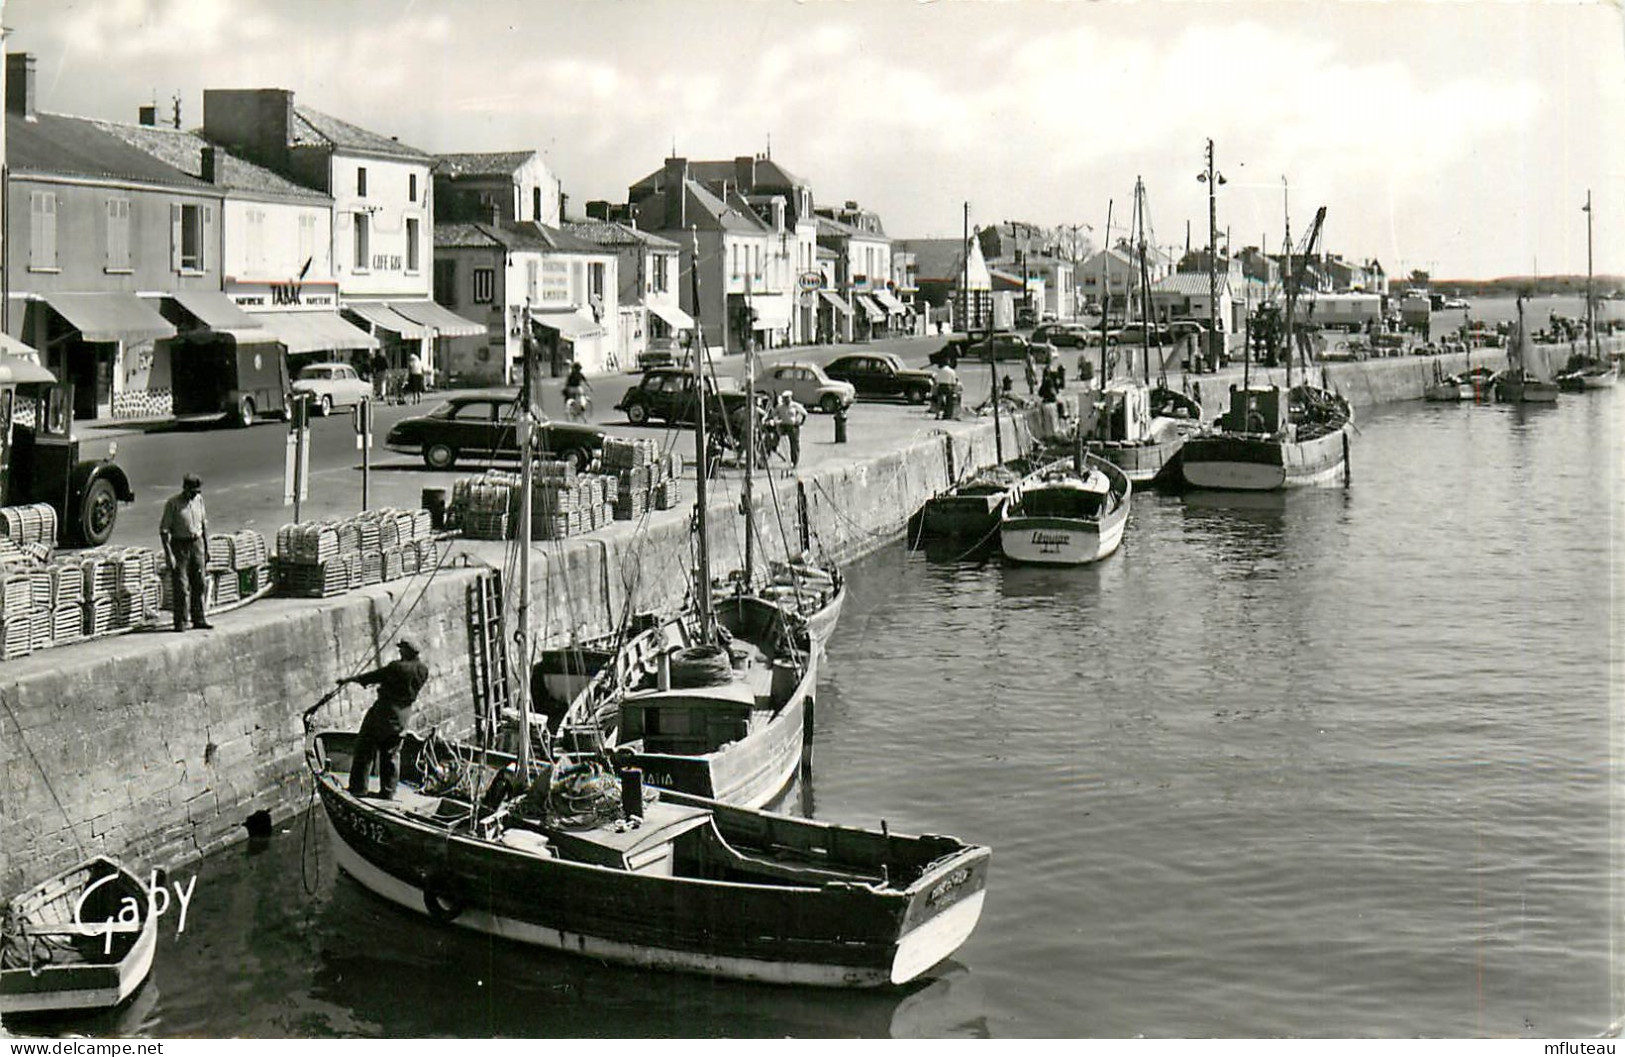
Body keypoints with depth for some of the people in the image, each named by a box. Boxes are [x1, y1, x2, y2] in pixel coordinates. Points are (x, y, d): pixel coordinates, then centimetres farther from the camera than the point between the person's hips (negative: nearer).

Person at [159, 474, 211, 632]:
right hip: (179, 546, -5)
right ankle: (180, 622, 2)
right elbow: (163, 530, -12)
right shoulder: (173, 503, -12)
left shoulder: (198, 499, 6)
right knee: (181, 586, -4)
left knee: (199, 583, 6)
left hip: (197, 543, 5)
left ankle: (199, 619, 15)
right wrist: (168, 554, -18)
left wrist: (207, 548, 13)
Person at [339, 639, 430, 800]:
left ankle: (358, 788, 6)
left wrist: (351, 679, -1)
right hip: (403, 715, 6)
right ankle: (388, 792, 17)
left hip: (384, 710, -6)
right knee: (391, 753, 15)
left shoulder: (397, 668, -20)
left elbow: (375, 676, -13)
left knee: (365, 750, 5)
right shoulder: (423, 670, 0)